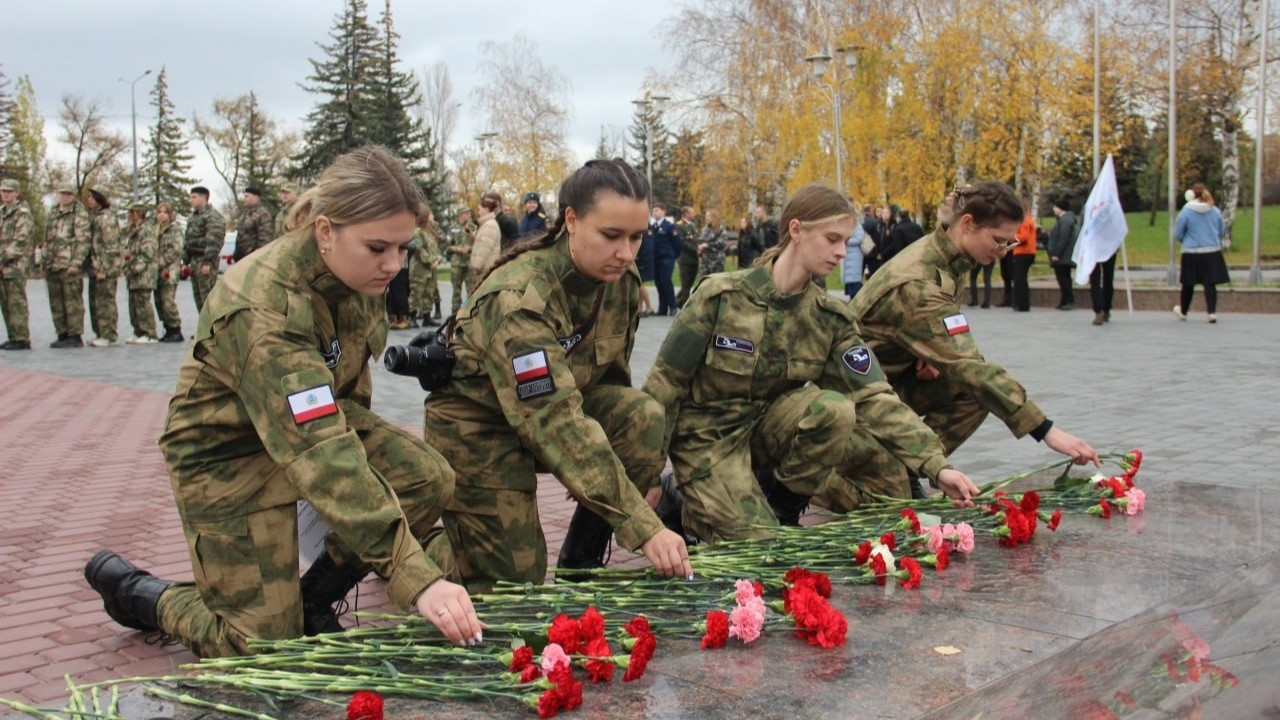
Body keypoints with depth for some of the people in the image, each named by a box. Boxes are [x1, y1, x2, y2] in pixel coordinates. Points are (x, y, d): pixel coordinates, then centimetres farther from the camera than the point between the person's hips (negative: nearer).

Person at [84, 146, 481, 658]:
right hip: (230, 453, -7)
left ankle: (312, 598, 5)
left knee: (429, 480, -17)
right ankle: (130, 588, 22)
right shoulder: (262, 310, -37)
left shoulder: (357, 272, -12)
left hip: (321, 415, 7)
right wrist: (417, 580, -48)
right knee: (263, 645, -5)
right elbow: (322, 459, -44)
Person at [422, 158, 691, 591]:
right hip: (480, 422, -6)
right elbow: (556, 422, -40)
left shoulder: (622, 279, -11)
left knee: (645, 419, -23)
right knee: (514, 581, -8)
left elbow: (613, 373, 5)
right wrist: (643, 527, -43)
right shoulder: (520, 297, -33)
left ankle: (580, 565, -5)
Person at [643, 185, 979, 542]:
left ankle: (778, 504, -4)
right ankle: (688, 502, 10)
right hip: (708, 436, -4)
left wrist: (938, 464, -22)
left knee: (836, 409, -25)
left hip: (766, 428, 4)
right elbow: (665, 382, -12)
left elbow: (874, 396, -11)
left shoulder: (831, 316, -5)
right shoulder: (721, 295, -17)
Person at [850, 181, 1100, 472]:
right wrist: (1045, 430, -35)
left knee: (975, 392, -10)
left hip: (897, 373, 9)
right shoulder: (917, 282, -30)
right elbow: (968, 367, -34)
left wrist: (931, 356, -8)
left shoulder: (946, 257, -1)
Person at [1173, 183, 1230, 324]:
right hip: (1213, 252, 2)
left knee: (1188, 284, 12)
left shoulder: (1185, 212, -9)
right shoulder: (1216, 211, 3)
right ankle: (1212, 312, -7)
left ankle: (1183, 311, 28)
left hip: (1192, 254, -2)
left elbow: (1177, 234, -3)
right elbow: (1222, 231, 15)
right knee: (1210, 283, 2)